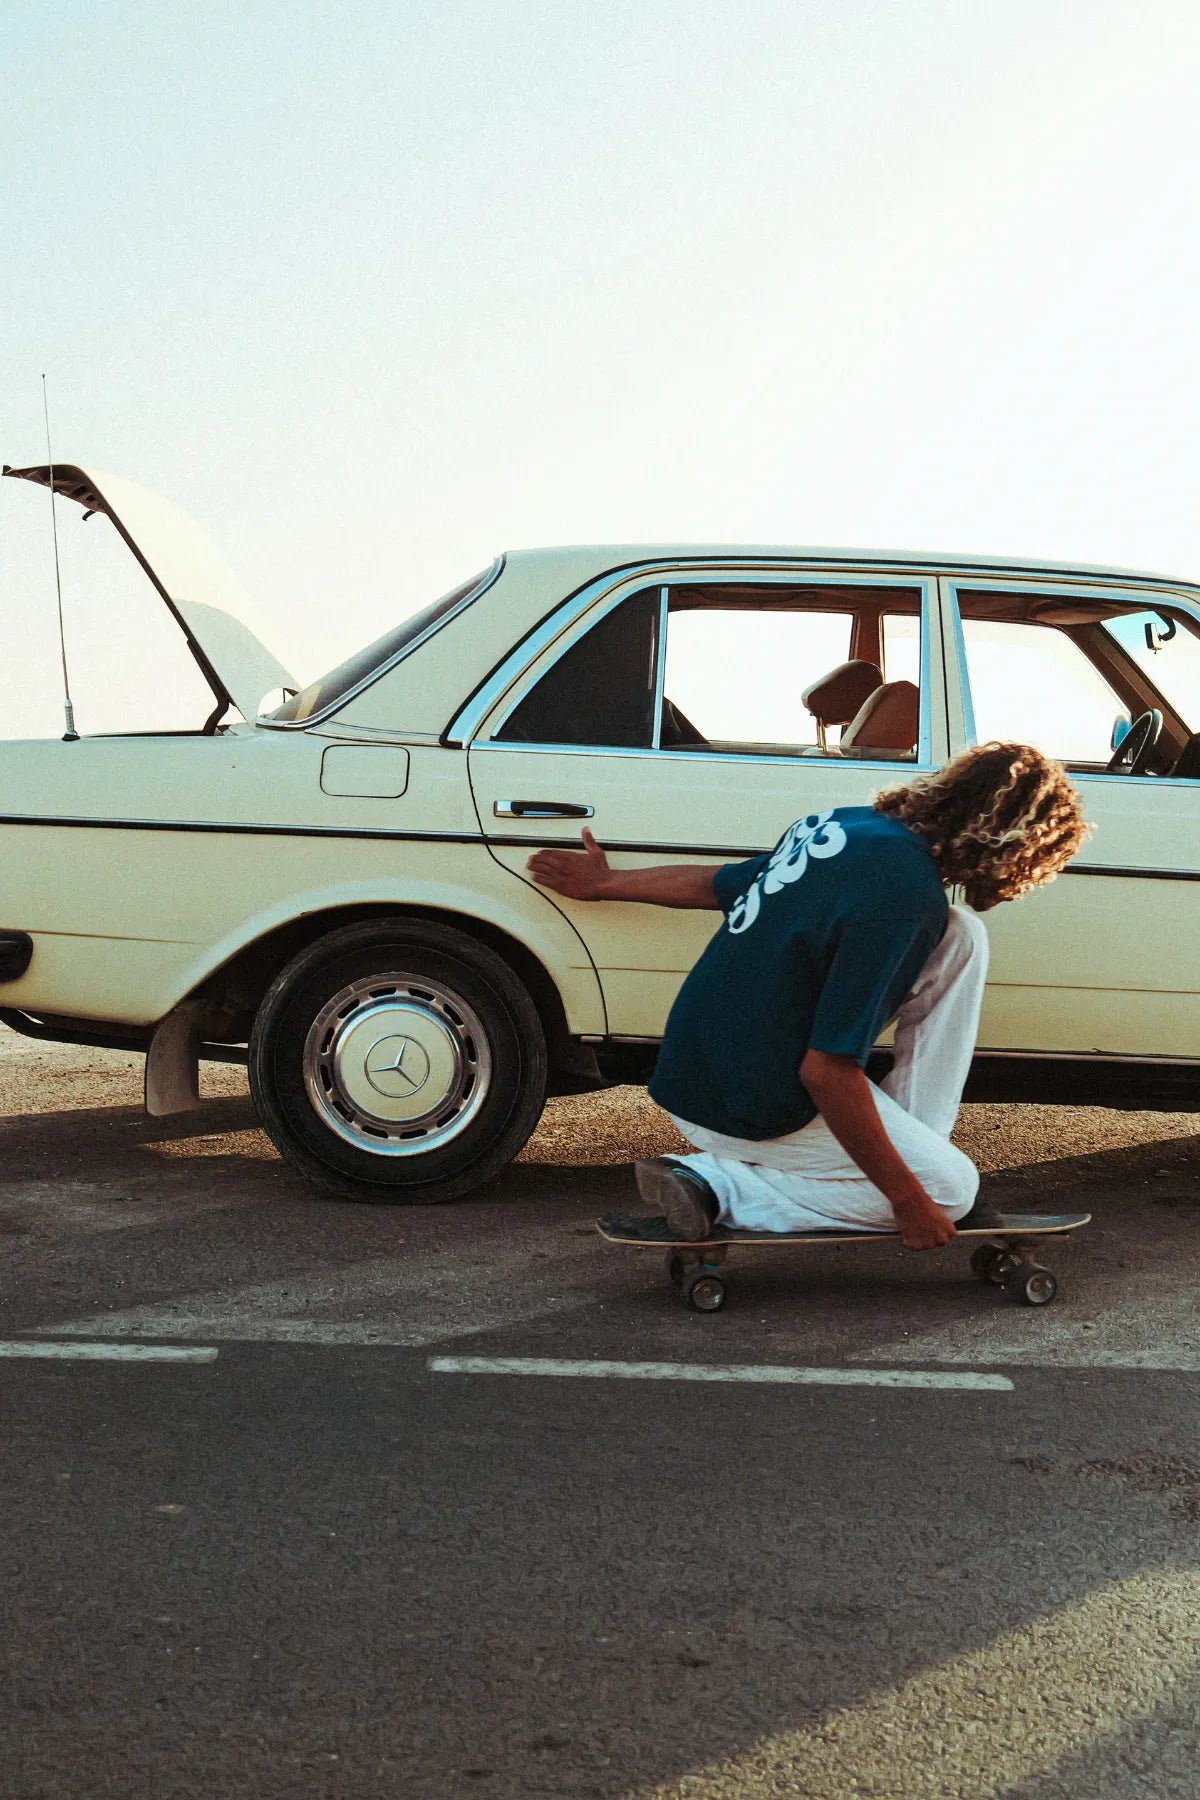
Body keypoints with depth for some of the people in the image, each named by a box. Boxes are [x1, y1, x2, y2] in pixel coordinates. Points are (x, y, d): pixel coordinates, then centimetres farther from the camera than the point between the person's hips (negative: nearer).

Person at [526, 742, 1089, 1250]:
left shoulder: (846, 824, 1)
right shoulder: (904, 896, -27)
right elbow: (826, 1072, -27)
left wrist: (604, 883, 35)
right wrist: (909, 1200, -17)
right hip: (752, 1117, -9)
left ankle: (914, 1139, 12)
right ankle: (715, 1184, -2)